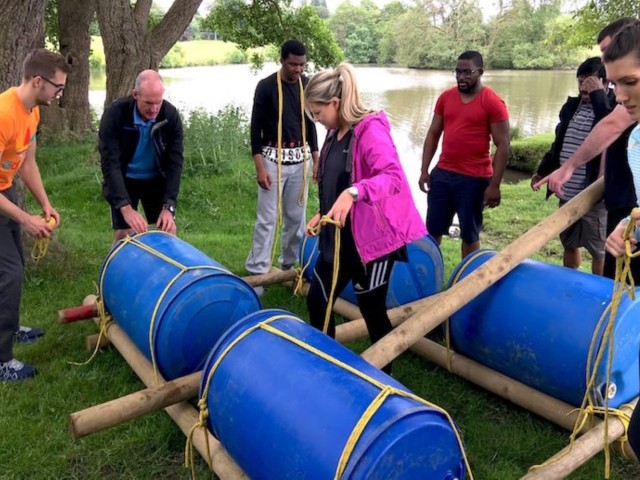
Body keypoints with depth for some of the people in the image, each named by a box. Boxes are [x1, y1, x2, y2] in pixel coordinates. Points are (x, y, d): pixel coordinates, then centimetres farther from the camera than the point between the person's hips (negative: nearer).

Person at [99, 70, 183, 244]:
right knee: (123, 233, -6)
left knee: (168, 229, 0)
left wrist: (168, 206, -28)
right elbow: (110, 164, -30)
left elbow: (175, 163, -19)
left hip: (156, 180, 2)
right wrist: (126, 207, -41)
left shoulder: (171, 115, -21)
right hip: (124, 180, -2)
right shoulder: (115, 114, -27)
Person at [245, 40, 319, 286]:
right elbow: (256, 128, -8)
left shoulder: (306, 85, 6)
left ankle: (290, 264, 23)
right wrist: (259, 167, -14)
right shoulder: (266, 86, -9)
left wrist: (316, 159, 11)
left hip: (300, 158, 5)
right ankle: (257, 272, 3)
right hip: (274, 158, -4)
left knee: (296, 216, 9)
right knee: (267, 218, -4)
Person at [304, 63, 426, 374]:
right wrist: (322, 214, 14)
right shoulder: (335, 133, 9)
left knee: (372, 311, 6)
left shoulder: (371, 129, -18)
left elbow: (393, 177, -31)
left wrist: (353, 193, -45)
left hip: (372, 238, -8)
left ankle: (384, 375, 29)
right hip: (338, 237, 9)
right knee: (317, 301, 12)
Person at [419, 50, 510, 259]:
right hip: (442, 174, 4)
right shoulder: (445, 97, 6)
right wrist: (424, 170, 4)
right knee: (432, 229, 12)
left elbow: (503, 145, -9)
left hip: (474, 179, -4)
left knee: (469, 234, 10)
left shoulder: (493, 102, -8)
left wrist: (494, 184, -14)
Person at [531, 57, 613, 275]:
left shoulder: (612, 109, -10)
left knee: (599, 251, 7)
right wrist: (542, 170, 22)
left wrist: (598, 96, -27)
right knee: (569, 244, 22)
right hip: (567, 193, 7)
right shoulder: (571, 106, 8)